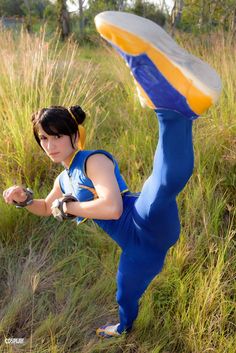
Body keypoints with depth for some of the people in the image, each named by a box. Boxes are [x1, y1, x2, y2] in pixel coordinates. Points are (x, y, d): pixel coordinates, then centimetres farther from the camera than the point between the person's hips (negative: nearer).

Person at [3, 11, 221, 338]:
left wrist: (66, 206, -9)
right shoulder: (64, 180, 20)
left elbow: (112, 208, -21)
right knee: (125, 295, 34)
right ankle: (124, 327, 64)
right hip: (136, 247, 9)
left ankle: (177, 101, -55)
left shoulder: (94, 160, -6)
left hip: (146, 226, -8)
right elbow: (47, 208, 39)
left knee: (169, 178, -44)